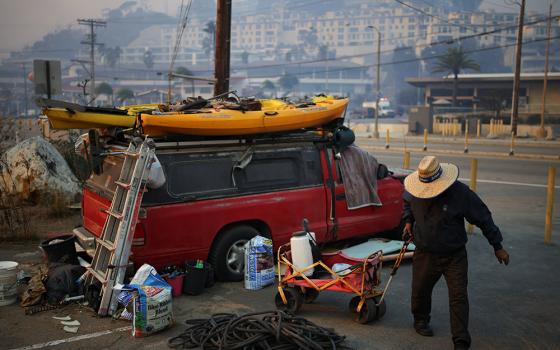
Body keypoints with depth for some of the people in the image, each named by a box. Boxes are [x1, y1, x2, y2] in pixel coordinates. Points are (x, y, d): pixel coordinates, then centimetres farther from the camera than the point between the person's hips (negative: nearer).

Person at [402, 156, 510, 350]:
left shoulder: (460, 193, -19)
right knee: (420, 290, 14)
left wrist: (497, 246, -7)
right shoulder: (415, 190, -8)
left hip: (454, 256, -3)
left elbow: (483, 218, -10)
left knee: (458, 297, -5)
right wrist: (409, 221, 2)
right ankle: (420, 320, 43)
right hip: (425, 254, 3)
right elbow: (407, 202, 19)